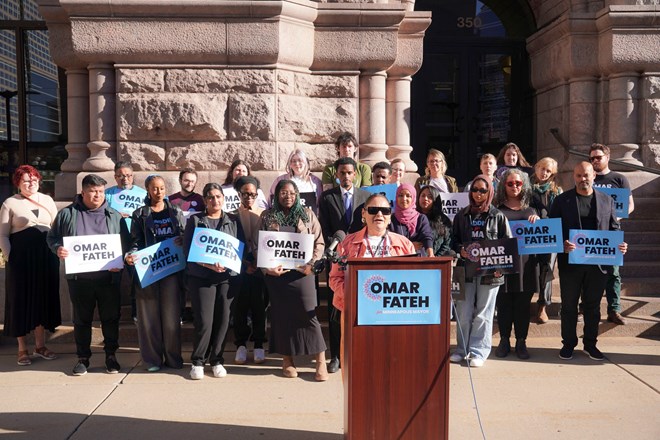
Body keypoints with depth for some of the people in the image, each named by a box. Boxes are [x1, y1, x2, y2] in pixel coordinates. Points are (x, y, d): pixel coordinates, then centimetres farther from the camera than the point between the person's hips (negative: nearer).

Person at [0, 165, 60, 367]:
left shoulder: (47, 200, 10)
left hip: (46, 257, 4)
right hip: (20, 258, -4)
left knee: (44, 298, 9)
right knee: (21, 300, 2)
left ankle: (40, 345, 21)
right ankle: (22, 349, 12)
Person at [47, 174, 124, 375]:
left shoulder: (114, 216, 6)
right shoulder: (67, 214, 4)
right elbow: (52, 237, 10)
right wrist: (57, 248, -12)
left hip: (108, 278, 1)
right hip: (79, 278, 0)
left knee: (111, 318, 7)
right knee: (82, 319, 10)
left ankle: (111, 356, 21)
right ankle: (83, 358, 23)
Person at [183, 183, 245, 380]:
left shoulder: (233, 220, 10)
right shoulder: (195, 220, 5)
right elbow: (188, 249, -2)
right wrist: (208, 264, -16)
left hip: (228, 276, 2)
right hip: (201, 277, -2)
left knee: (223, 319, 4)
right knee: (204, 321, -5)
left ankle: (216, 361, 19)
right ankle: (197, 362, 13)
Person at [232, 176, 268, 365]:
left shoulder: (263, 214, 5)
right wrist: (244, 263, -9)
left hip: (260, 268, 1)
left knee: (259, 307, 5)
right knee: (240, 308, 4)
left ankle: (258, 346, 14)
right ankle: (241, 345, 15)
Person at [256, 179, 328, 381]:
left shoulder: (307, 214, 8)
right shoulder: (267, 216, 8)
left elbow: (319, 243, 5)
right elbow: (259, 245, 5)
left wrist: (312, 264, -8)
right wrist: (267, 267, -8)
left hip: (301, 271, -1)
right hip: (276, 273, 1)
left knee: (308, 313, -5)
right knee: (282, 315, 6)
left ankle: (321, 362, 2)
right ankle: (287, 361, 17)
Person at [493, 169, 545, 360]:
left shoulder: (533, 206, 11)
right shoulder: (497, 207, 5)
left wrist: (538, 220, -7)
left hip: (527, 260, 1)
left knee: (523, 303, 6)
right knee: (504, 302, 4)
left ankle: (521, 342, 17)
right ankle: (504, 340, 17)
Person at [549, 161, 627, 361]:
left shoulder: (607, 200, 8)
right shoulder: (562, 200, 0)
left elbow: (614, 228, 11)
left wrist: (620, 245, -8)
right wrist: (562, 244, -21)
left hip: (598, 262, 2)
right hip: (570, 261, -2)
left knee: (593, 305, 12)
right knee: (569, 305, 8)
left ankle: (590, 343, 25)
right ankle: (568, 344, 20)